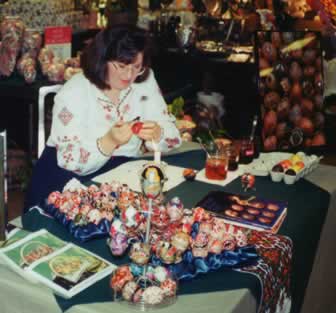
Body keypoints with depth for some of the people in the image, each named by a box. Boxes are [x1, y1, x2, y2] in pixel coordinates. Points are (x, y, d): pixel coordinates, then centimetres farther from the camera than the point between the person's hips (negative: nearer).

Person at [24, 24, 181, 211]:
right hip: (73, 179, -4)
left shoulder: (145, 81, 0)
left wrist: (156, 133, -24)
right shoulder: (74, 93, -13)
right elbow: (70, 160, -19)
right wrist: (110, 141, -35)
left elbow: (171, 134, -1)